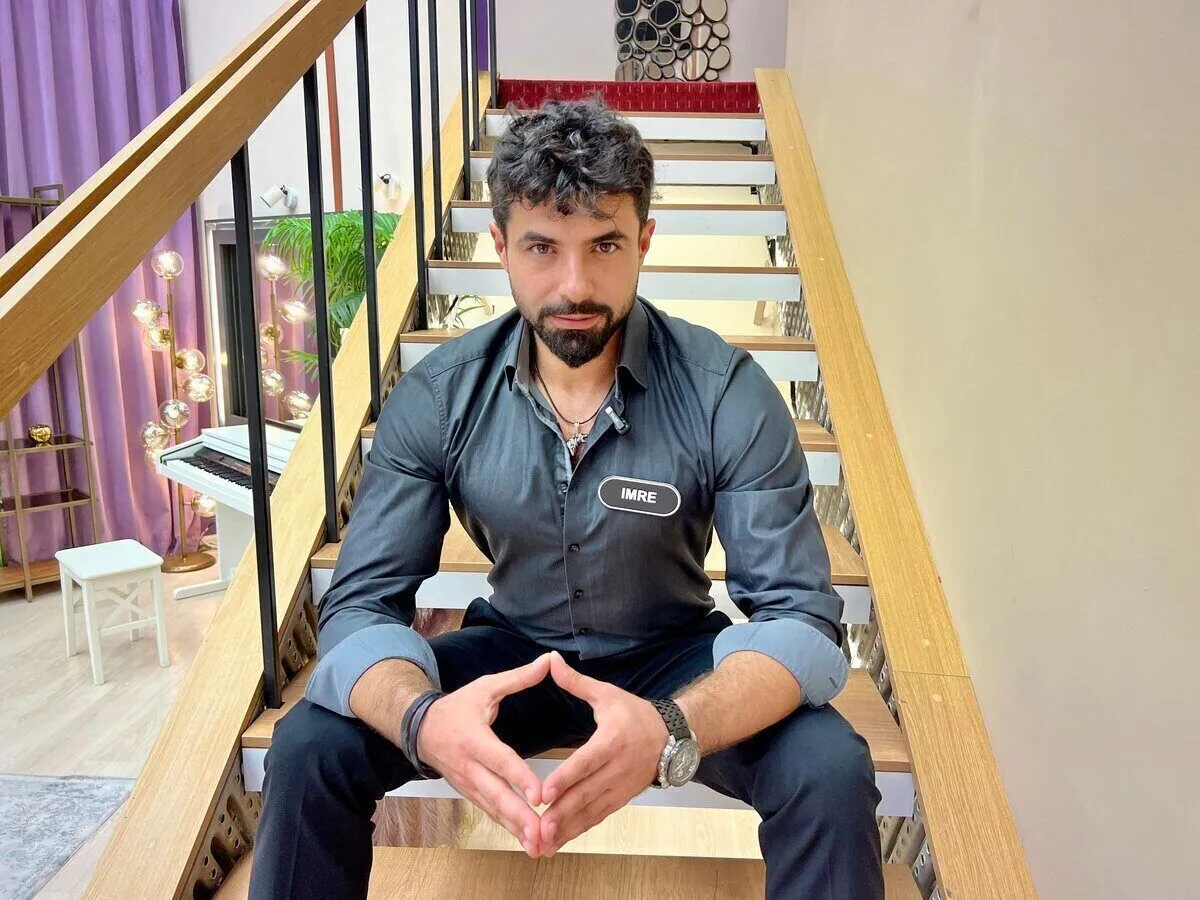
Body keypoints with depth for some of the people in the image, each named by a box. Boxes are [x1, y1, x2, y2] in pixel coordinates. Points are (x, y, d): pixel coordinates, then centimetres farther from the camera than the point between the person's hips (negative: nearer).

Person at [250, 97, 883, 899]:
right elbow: (363, 604, -15)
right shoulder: (437, 397, -15)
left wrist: (670, 732, -44)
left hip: (671, 655, -1)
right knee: (309, 750, -19)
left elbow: (799, 614, -23)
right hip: (512, 649, 2)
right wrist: (423, 717, -39)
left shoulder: (727, 396, -21)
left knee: (831, 773, -26)